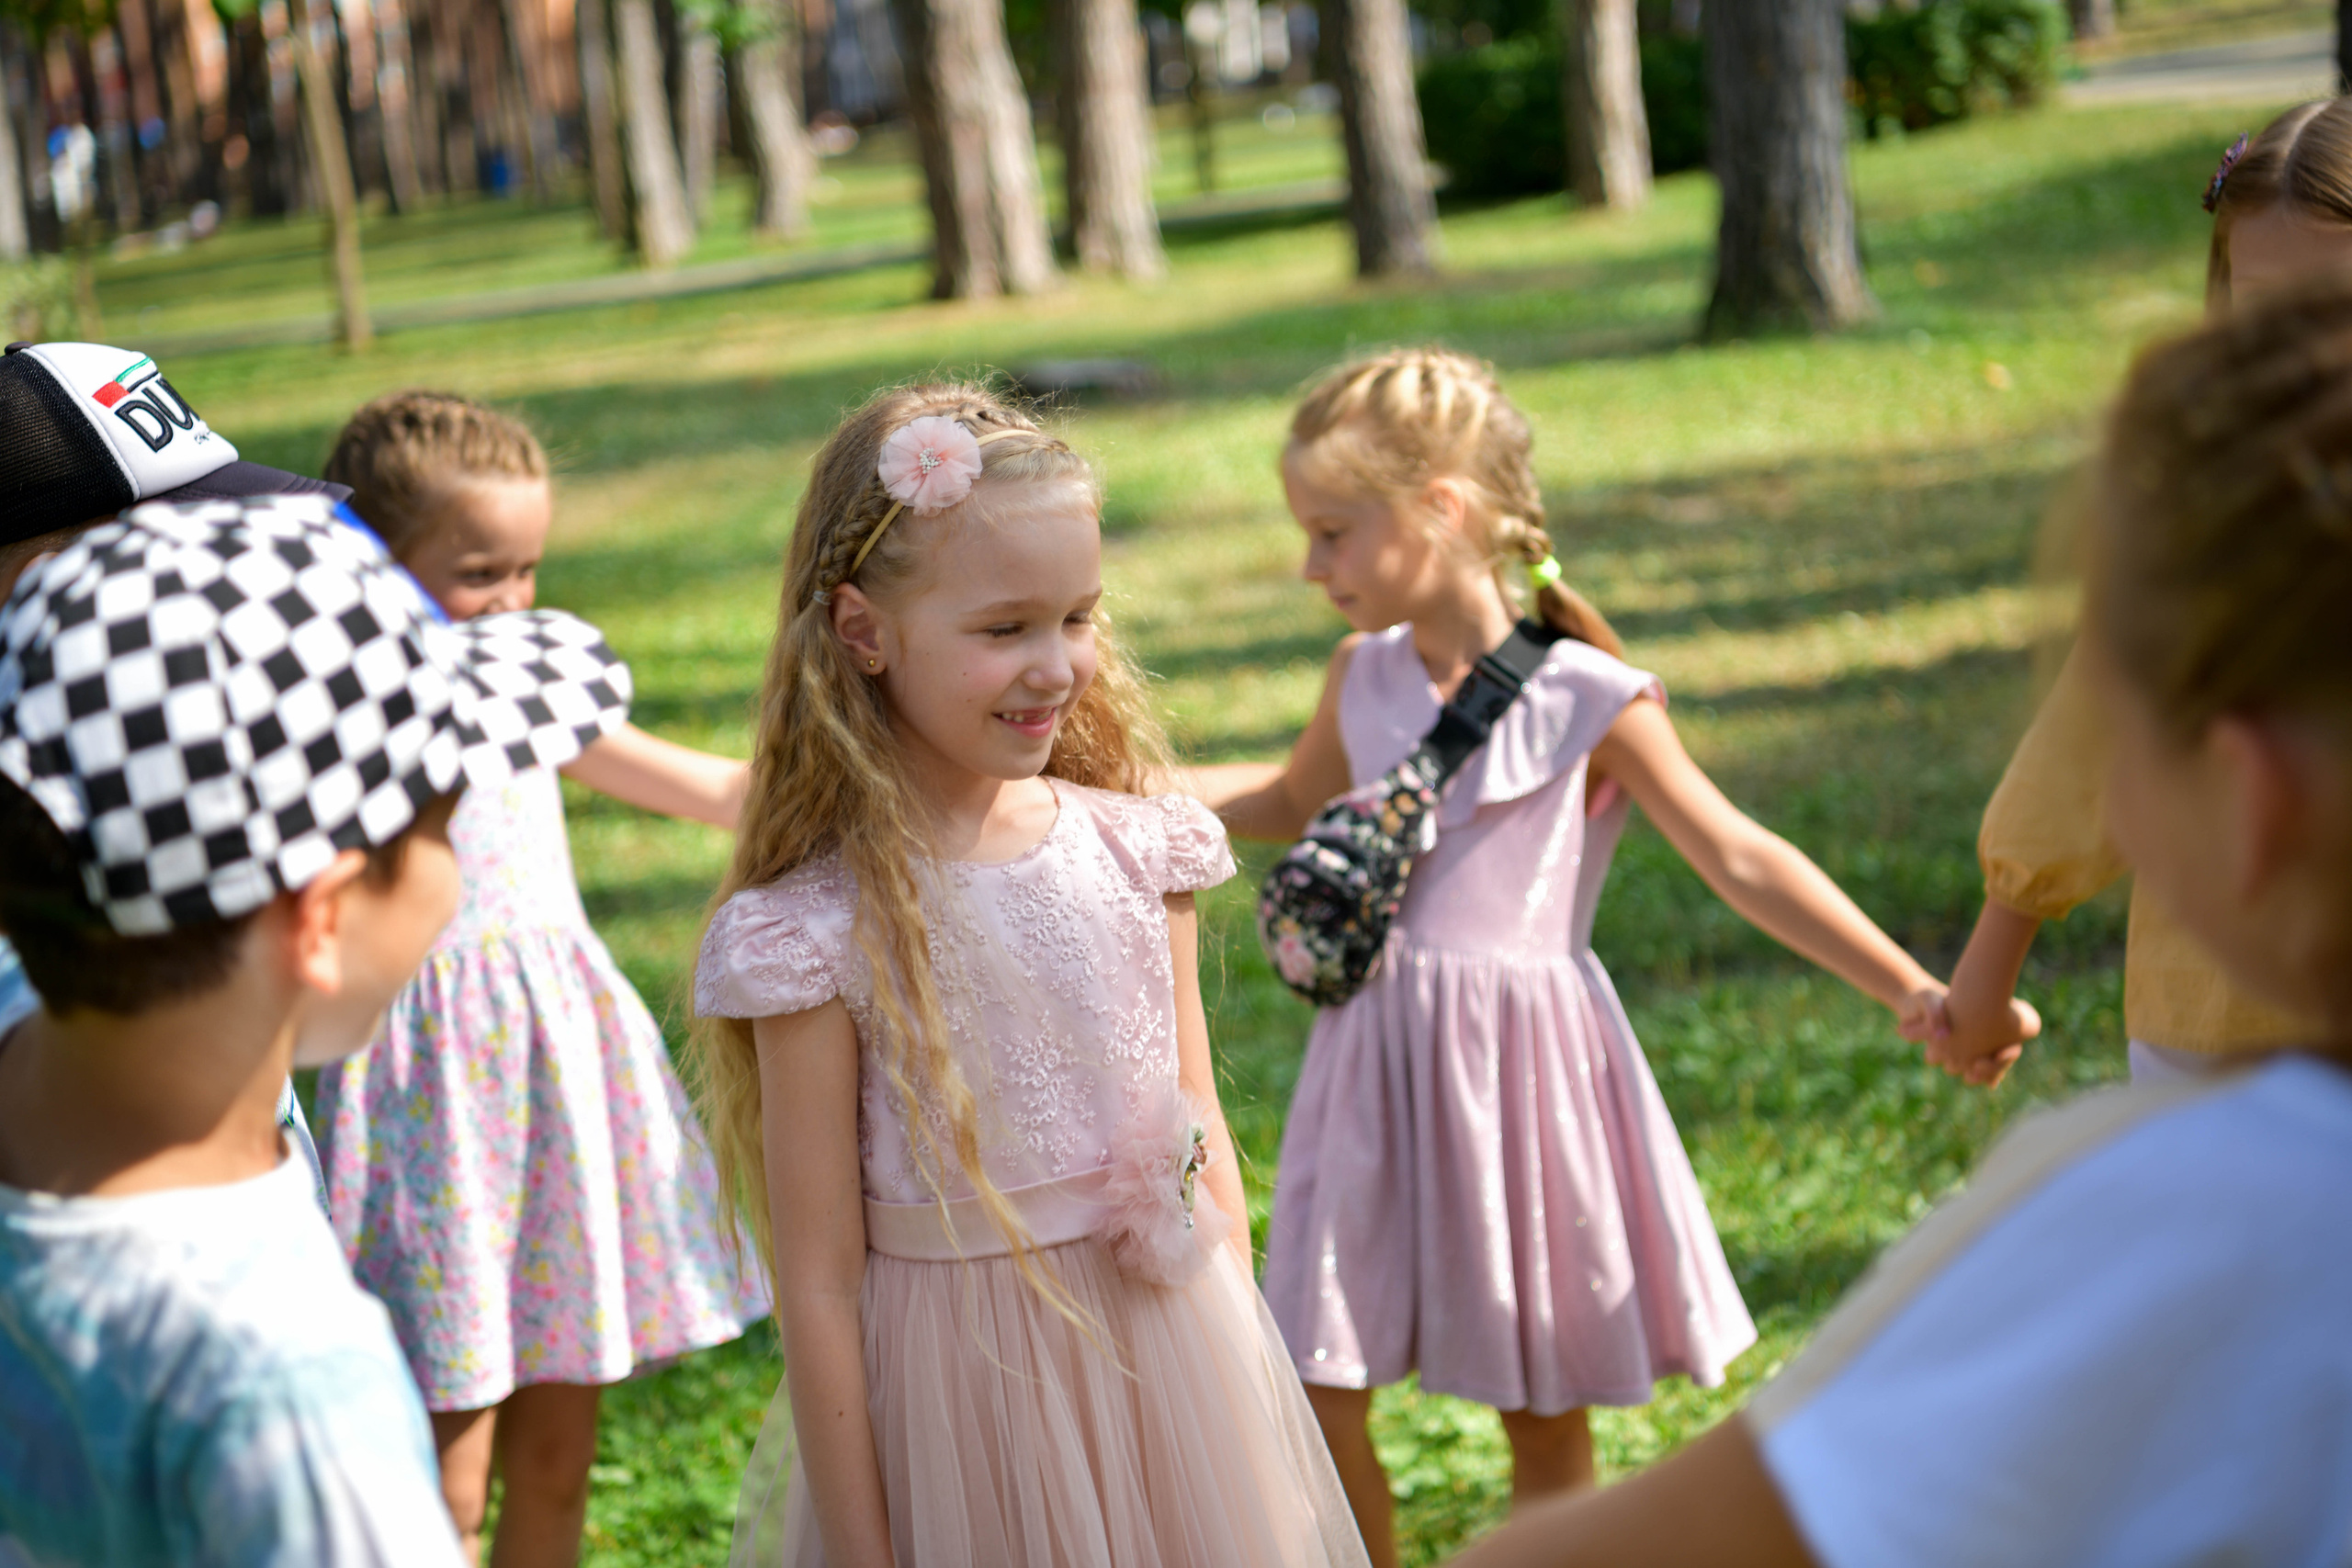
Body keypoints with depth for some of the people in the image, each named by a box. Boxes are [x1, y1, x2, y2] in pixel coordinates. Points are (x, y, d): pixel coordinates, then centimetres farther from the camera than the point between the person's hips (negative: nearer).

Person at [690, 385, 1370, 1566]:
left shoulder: (1137, 852, -2)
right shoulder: (814, 931, -15)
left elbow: (1203, 1136, 8)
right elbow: (818, 1286, -12)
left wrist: (1247, 1370, 10)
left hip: (1178, 1351, 4)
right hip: (961, 1395, -4)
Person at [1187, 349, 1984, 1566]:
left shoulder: (1588, 701, -11)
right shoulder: (1364, 678, 5)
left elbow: (1739, 860, -9)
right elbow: (1296, 801, 25)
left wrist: (1912, 991, -16)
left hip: (1520, 1062, -4)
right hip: (1376, 1063, 4)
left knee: (1543, 1409, 9)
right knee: (1312, 1399, 4)